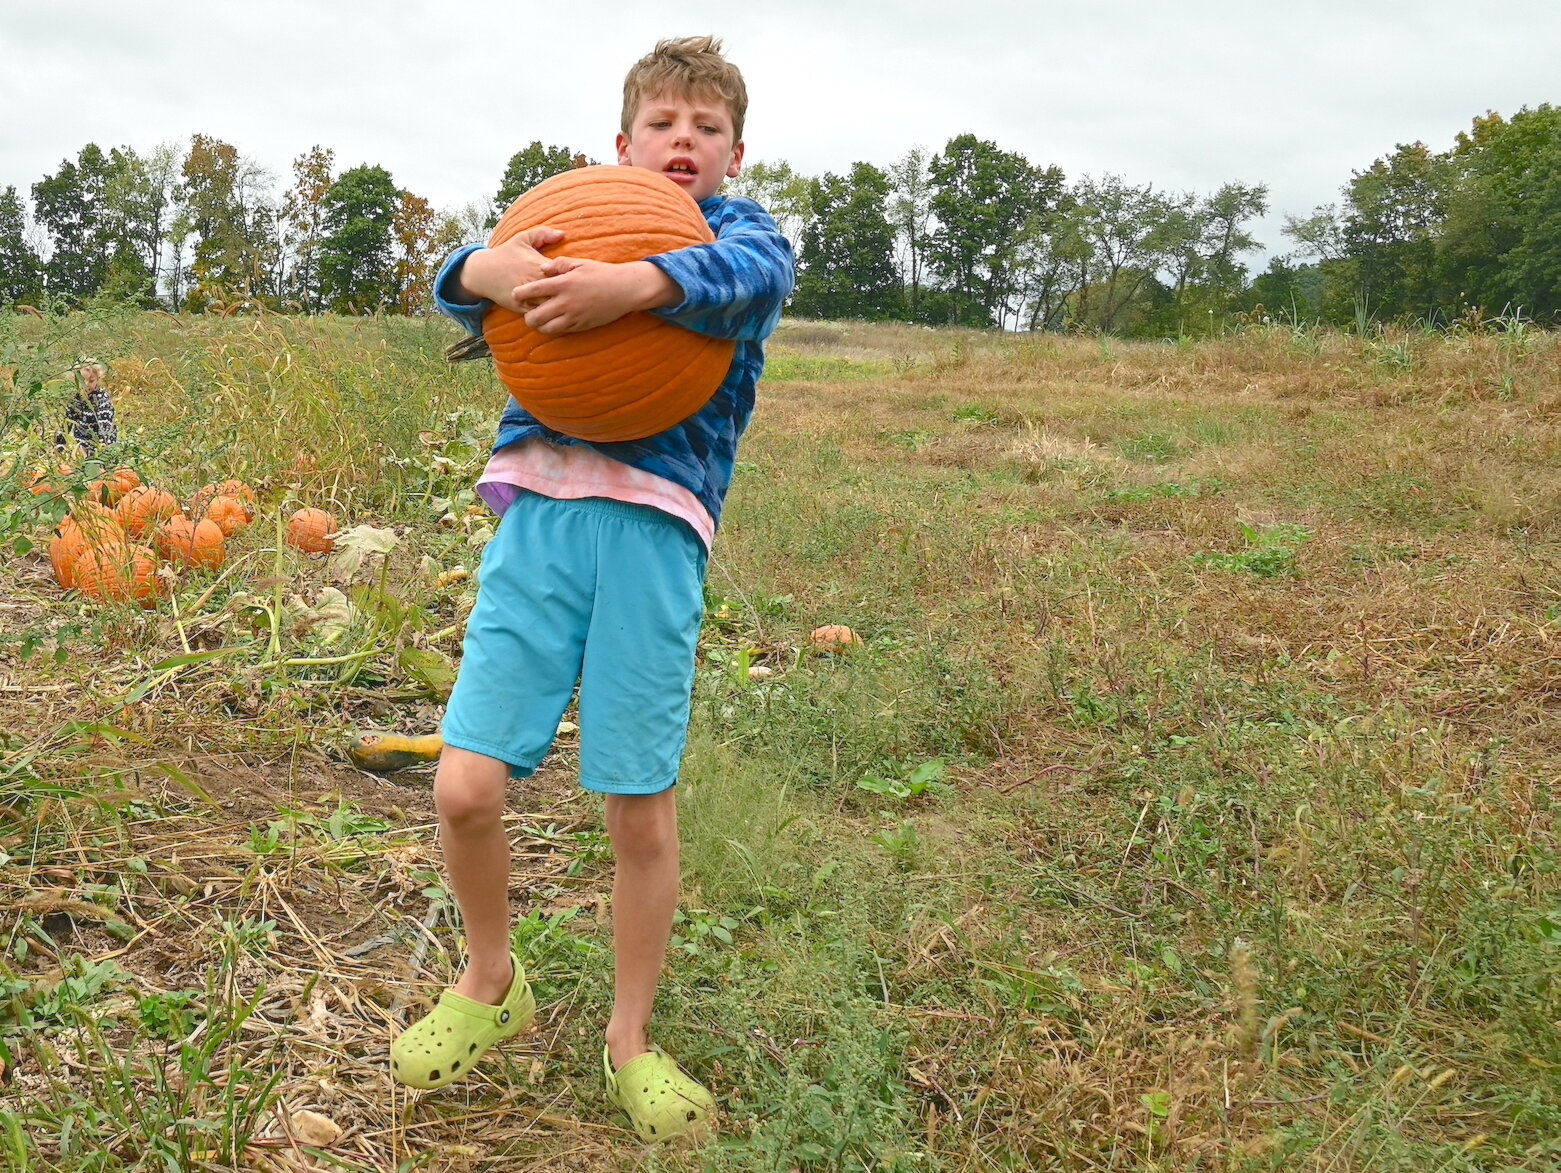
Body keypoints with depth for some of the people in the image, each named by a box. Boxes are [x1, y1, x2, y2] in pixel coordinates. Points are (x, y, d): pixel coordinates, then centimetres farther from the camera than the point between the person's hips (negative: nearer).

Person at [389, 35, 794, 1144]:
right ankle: (491, 986, 24)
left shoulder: (743, 230, 13)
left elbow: (751, 274, -13)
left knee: (642, 809, 1)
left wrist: (632, 284, -32)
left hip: (656, 528, -2)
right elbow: (455, 280, 7)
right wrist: (491, 269, -18)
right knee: (465, 786, -4)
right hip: (541, 511, 2)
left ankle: (631, 1040, 23)